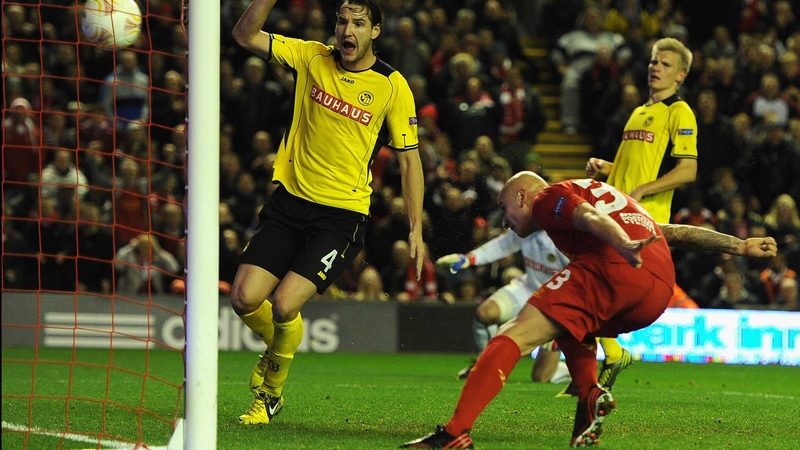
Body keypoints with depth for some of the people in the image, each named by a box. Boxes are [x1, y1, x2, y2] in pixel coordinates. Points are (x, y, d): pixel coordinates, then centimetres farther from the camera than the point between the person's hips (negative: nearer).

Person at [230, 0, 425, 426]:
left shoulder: (393, 86, -5)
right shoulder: (311, 57, 2)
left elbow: (409, 160, 1)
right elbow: (245, 35, 1)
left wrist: (416, 230, -3)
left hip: (342, 214, -3)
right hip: (290, 199, 3)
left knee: (284, 305, -17)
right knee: (245, 298, -8)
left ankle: (270, 393, 11)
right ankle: (277, 348, 28)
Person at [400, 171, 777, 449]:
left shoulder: (548, 196, 17)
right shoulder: (593, 191, 39)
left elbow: (592, 218, -7)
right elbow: (674, 233, 34)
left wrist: (625, 247, -26)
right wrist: (741, 246, 30)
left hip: (611, 268, -8)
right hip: (660, 290, 8)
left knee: (514, 336, -9)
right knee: (571, 327, 33)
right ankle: (590, 397, 6)